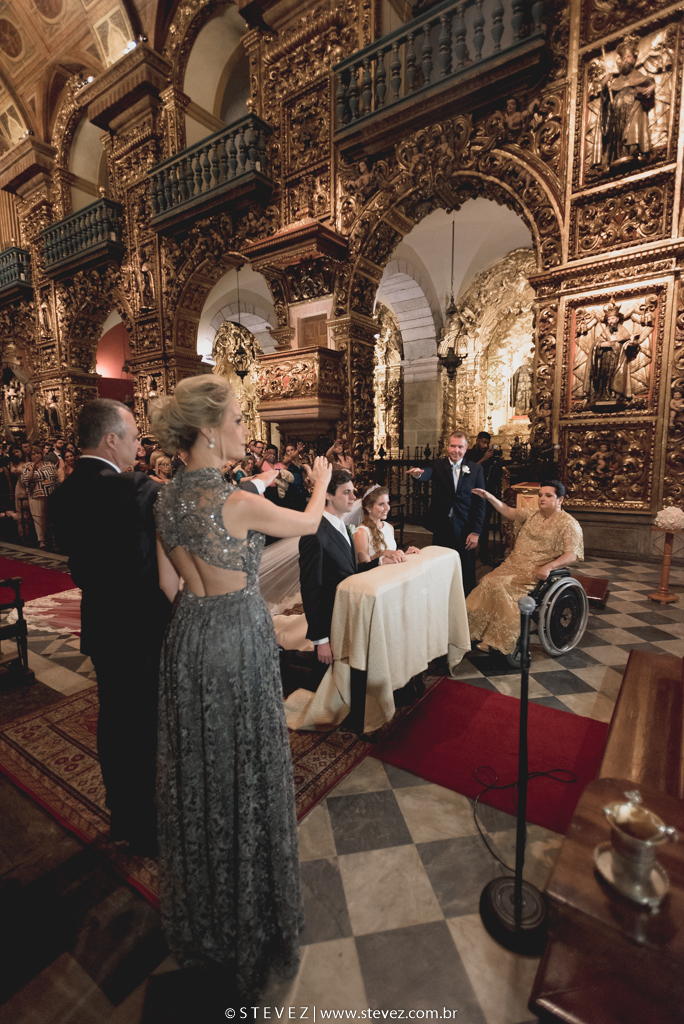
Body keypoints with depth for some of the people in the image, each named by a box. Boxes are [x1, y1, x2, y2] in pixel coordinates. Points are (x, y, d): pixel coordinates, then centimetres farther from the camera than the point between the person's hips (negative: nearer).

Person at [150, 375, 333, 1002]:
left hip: (187, 643, 7)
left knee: (198, 772, 24)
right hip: (239, 644, -7)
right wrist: (321, 479, 13)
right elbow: (310, 523, -6)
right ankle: (249, 919, 40)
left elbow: (170, 586, 7)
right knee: (244, 775, 14)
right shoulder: (237, 503, -22)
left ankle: (199, 915, 50)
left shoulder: (167, 499, 0)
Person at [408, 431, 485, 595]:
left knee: (466, 574, 10)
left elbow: (480, 503, 0)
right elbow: (427, 474, -23)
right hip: (441, 528, 0)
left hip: (465, 530, 0)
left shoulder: (475, 469, 1)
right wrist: (418, 474, -48)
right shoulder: (438, 466, 1)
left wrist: (475, 532, -5)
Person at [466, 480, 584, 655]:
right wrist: (489, 497, 5)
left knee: (501, 586, -29)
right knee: (487, 582, -21)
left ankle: (499, 642, -16)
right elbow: (508, 512, 20)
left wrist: (548, 567, -28)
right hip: (513, 565, 6)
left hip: (536, 573, -6)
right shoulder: (532, 514, 17)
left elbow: (572, 554, -12)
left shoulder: (569, 524, -2)